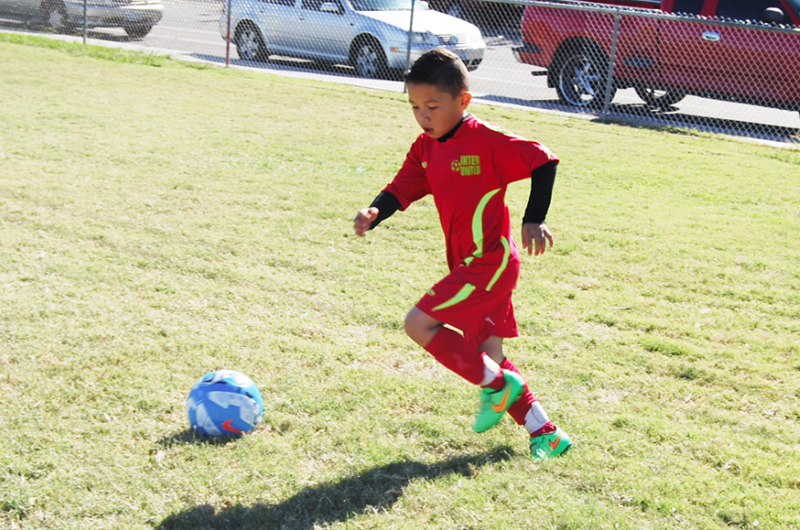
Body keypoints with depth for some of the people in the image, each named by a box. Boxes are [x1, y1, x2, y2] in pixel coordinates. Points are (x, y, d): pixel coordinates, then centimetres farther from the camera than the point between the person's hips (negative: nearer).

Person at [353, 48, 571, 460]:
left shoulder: (486, 140, -16)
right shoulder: (426, 147, 8)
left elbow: (543, 163, -14)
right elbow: (402, 188, 2)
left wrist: (533, 221, -18)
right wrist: (373, 214, -18)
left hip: (489, 262, -9)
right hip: (468, 264, 9)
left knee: (418, 324, -15)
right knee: (487, 356, 13)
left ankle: (497, 385, -1)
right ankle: (545, 434, 21)